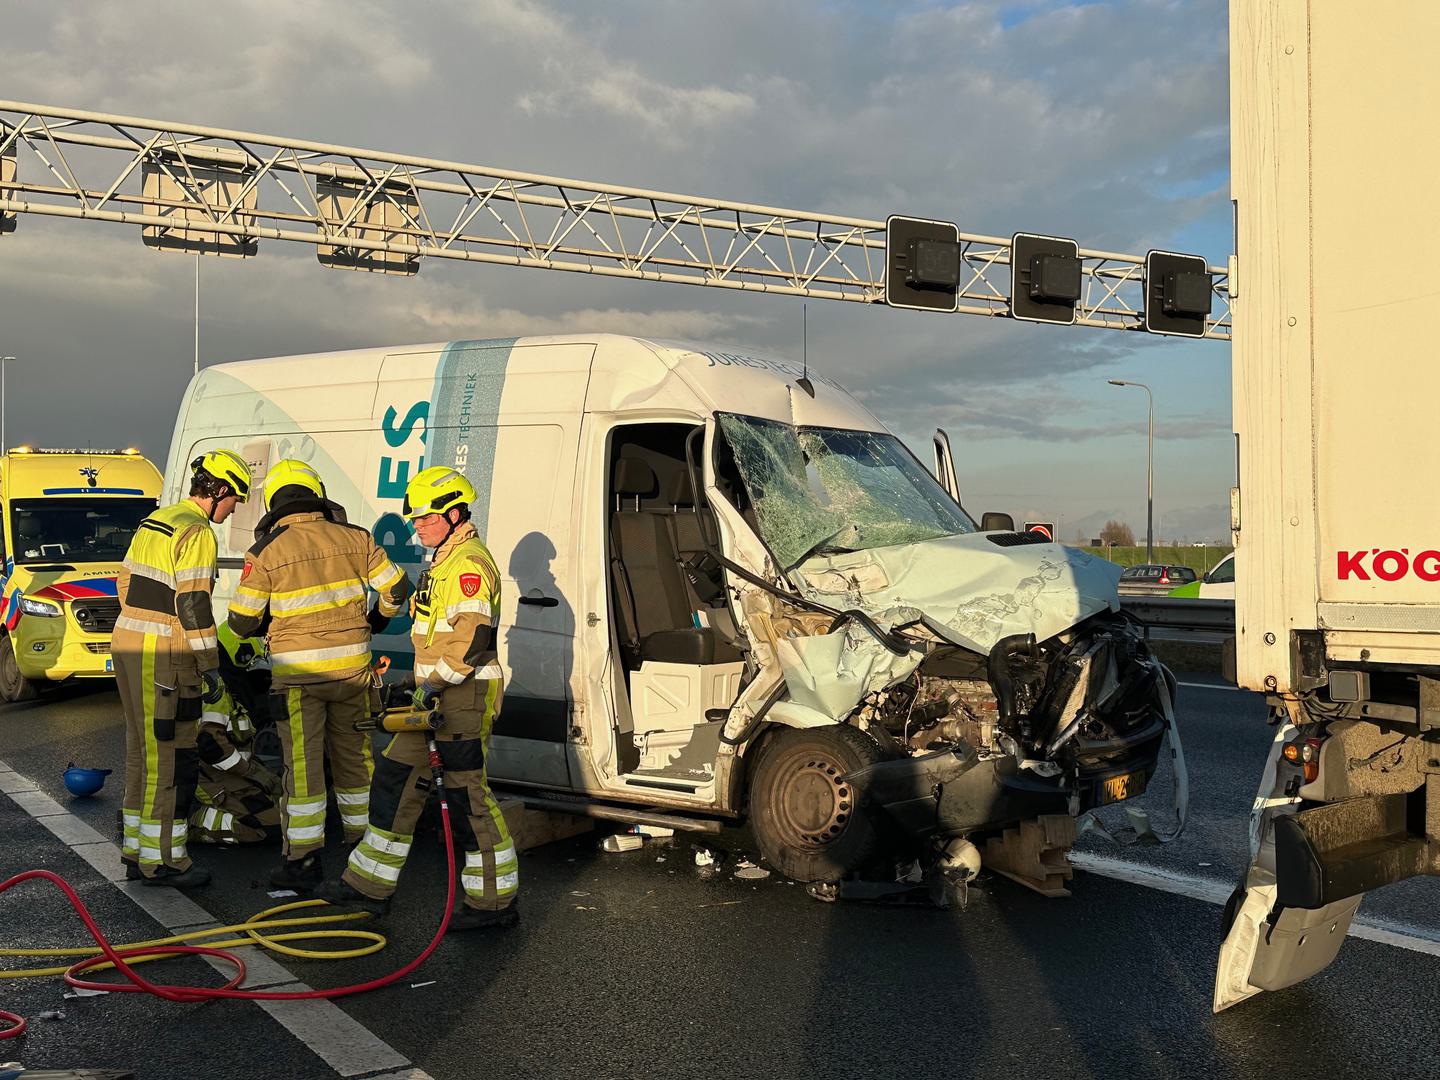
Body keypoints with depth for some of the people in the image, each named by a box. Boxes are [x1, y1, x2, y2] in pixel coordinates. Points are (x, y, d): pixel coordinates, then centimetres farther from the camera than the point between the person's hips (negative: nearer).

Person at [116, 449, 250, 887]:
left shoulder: (154, 521, 16)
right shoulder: (197, 532, -14)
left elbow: (125, 583, 21)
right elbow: (193, 605, -19)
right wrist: (210, 667, -15)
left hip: (127, 646, 10)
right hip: (163, 659, -10)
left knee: (142, 752, 16)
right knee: (170, 759, -3)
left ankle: (135, 851, 24)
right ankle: (161, 860, 2)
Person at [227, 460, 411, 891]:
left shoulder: (265, 552, -7)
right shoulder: (354, 538, 1)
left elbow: (242, 623, -3)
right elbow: (396, 586, 7)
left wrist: (269, 625, 19)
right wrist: (376, 621, 25)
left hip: (298, 673, -3)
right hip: (352, 667, 3)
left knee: (303, 763, 3)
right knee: (353, 755, 16)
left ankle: (304, 859, 5)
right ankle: (362, 841, 28)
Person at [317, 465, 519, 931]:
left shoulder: (469, 564, -16)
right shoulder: (445, 561, 19)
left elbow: (474, 637, -25)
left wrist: (436, 682, -23)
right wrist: (427, 684, 25)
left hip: (465, 695, -11)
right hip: (436, 695, 11)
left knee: (468, 794, -5)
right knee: (397, 780, 13)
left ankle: (495, 901, 5)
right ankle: (369, 884, 22)